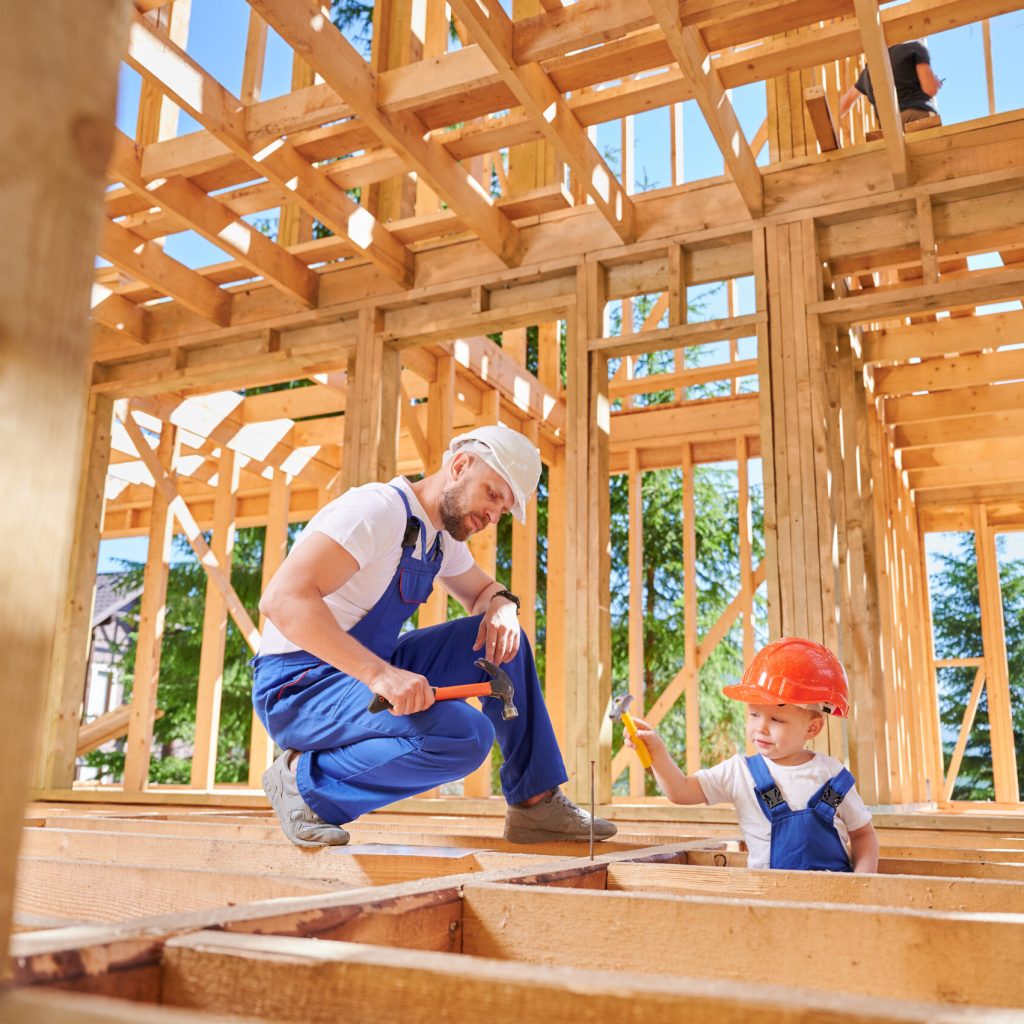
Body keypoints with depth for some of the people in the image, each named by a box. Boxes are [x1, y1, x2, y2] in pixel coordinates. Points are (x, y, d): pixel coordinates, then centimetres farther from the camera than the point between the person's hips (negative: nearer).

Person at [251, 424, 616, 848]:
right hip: (298, 685, -9)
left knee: (503, 639, 5)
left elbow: (483, 590, 27)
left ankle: (535, 802, 7)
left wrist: (502, 607, 0)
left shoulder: (443, 536, 9)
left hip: (367, 672, 9)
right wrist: (379, 673, -40)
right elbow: (282, 597, -32)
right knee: (467, 735, -29)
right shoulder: (380, 509, -20)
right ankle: (305, 779, -11)